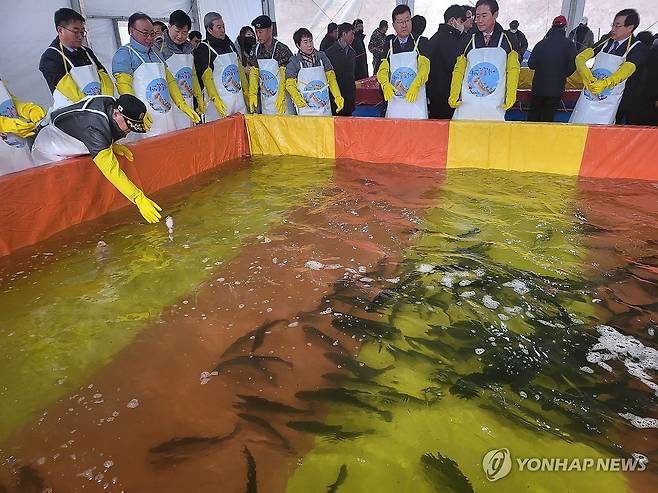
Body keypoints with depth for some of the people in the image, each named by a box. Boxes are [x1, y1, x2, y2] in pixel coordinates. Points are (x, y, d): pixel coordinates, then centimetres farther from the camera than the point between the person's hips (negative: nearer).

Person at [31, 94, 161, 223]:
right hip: (48, 152, -8)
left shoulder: (111, 103, -16)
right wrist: (139, 199, -47)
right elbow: (112, 170, -44)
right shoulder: (95, 126, -39)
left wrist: (112, 145, -14)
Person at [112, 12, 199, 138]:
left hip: (168, 117, 7)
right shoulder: (124, 54, -2)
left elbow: (170, 80, 22)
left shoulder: (157, 53, 20)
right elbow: (124, 85, -13)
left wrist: (183, 106, 10)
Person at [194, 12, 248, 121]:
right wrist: (216, 101, -22)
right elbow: (207, 78, -12)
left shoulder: (230, 45, 16)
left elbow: (240, 70, 20)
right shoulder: (203, 49, -5)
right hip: (221, 104, -6)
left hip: (240, 101, 6)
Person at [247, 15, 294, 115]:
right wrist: (252, 95, -4)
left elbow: (284, 76, -15)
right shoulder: (256, 50, 5)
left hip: (281, 99, -5)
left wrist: (281, 98, -22)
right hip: (265, 101, 5)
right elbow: (253, 74, 7)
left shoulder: (281, 49, -11)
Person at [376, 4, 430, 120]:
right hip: (394, 102, 2)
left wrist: (415, 85, -28)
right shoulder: (389, 46, 13)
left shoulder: (420, 43, 6)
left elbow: (424, 67, -8)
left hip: (416, 101, -2)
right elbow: (382, 70, 4)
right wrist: (386, 84, -20)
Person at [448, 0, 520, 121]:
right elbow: (459, 70, 9)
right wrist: (453, 96, -3)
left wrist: (511, 96, -7)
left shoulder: (506, 40, 6)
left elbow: (513, 69, 5)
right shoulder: (469, 41, 9)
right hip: (467, 106, 1)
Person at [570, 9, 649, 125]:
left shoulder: (638, 48, -2)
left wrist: (604, 84, -40)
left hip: (608, 105, -5)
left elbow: (625, 72, -20)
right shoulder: (606, 41, 12)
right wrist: (585, 73, -21)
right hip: (587, 98, 5)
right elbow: (580, 58, 1)